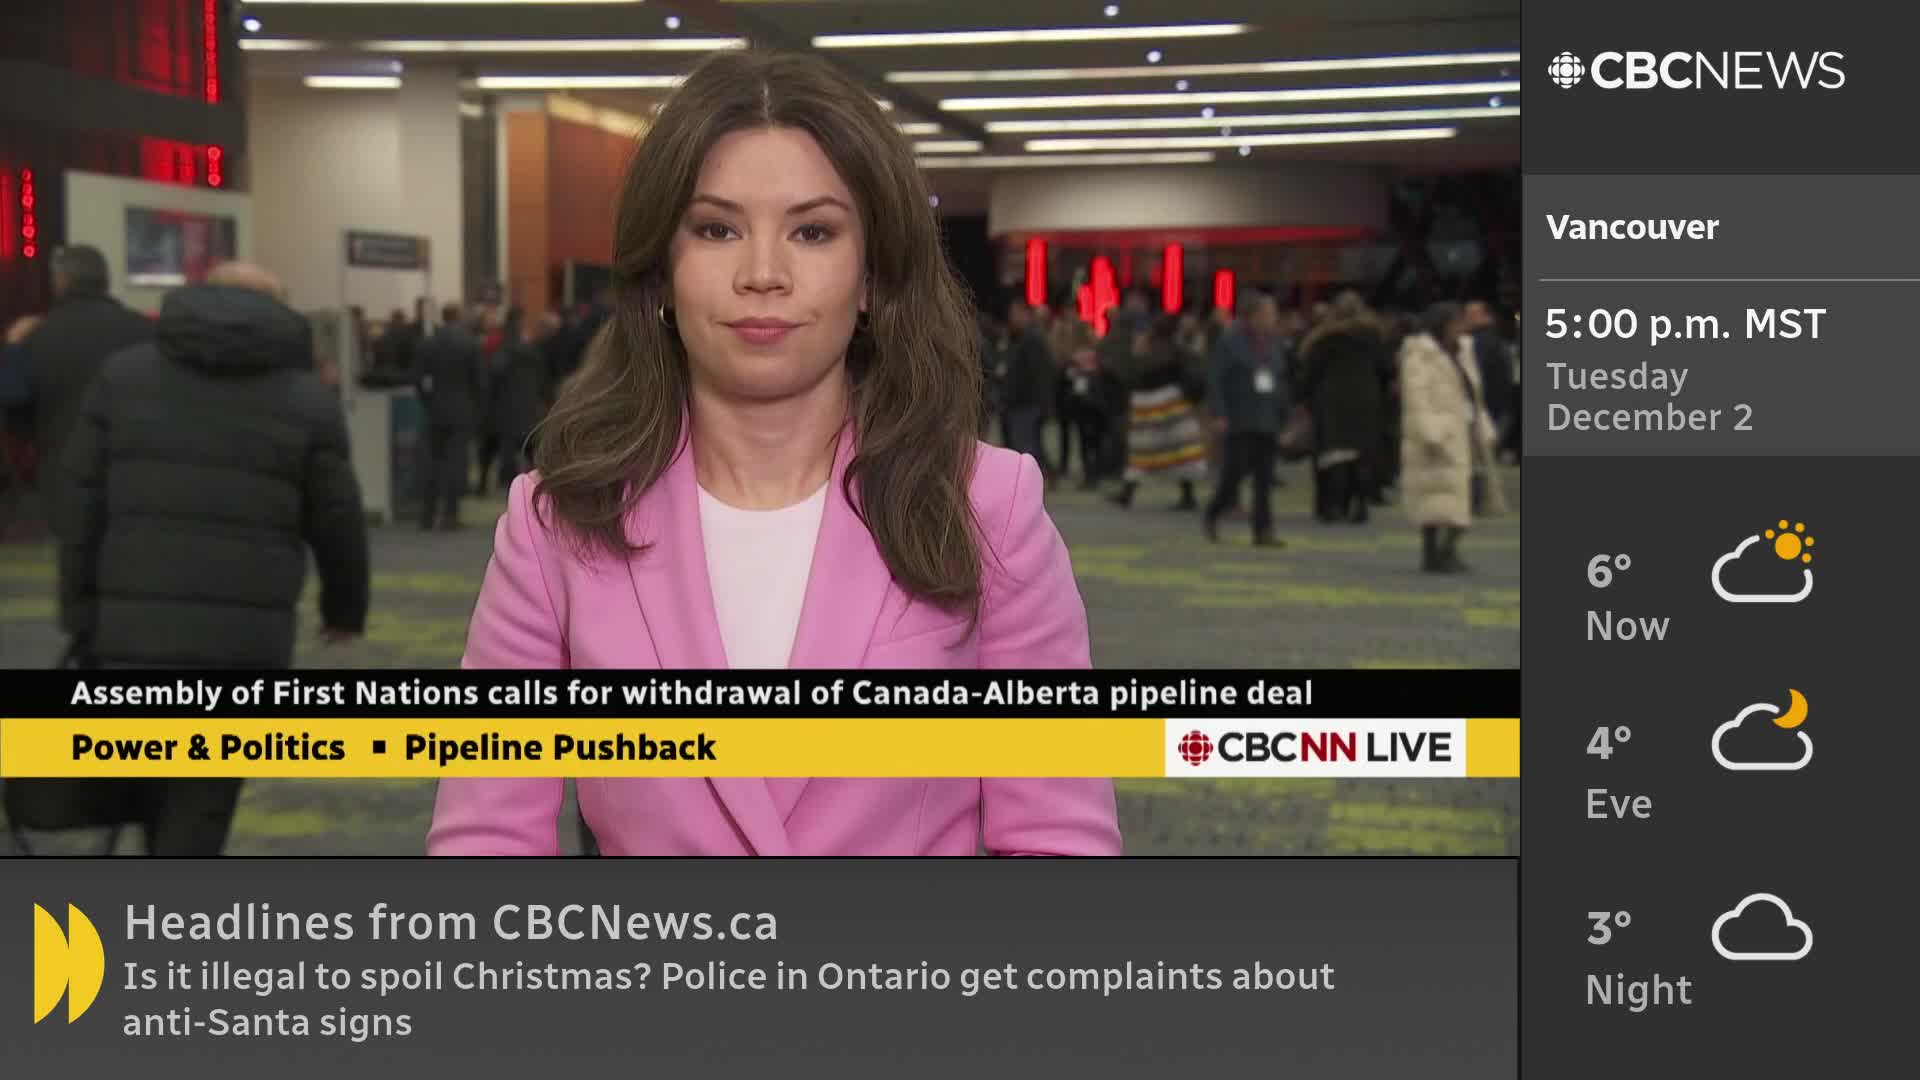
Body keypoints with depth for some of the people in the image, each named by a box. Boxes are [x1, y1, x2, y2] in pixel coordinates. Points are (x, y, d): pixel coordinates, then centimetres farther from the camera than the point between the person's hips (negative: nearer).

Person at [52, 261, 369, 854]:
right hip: (245, 635, -2)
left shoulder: (123, 373, 12)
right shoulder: (307, 397, 7)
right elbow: (336, 520, 9)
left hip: (131, 626, 2)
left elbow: (81, 503, 8)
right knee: (202, 802, 4)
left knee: (150, 783, 21)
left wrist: (80, 616, 10)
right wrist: (345, 608, 25)